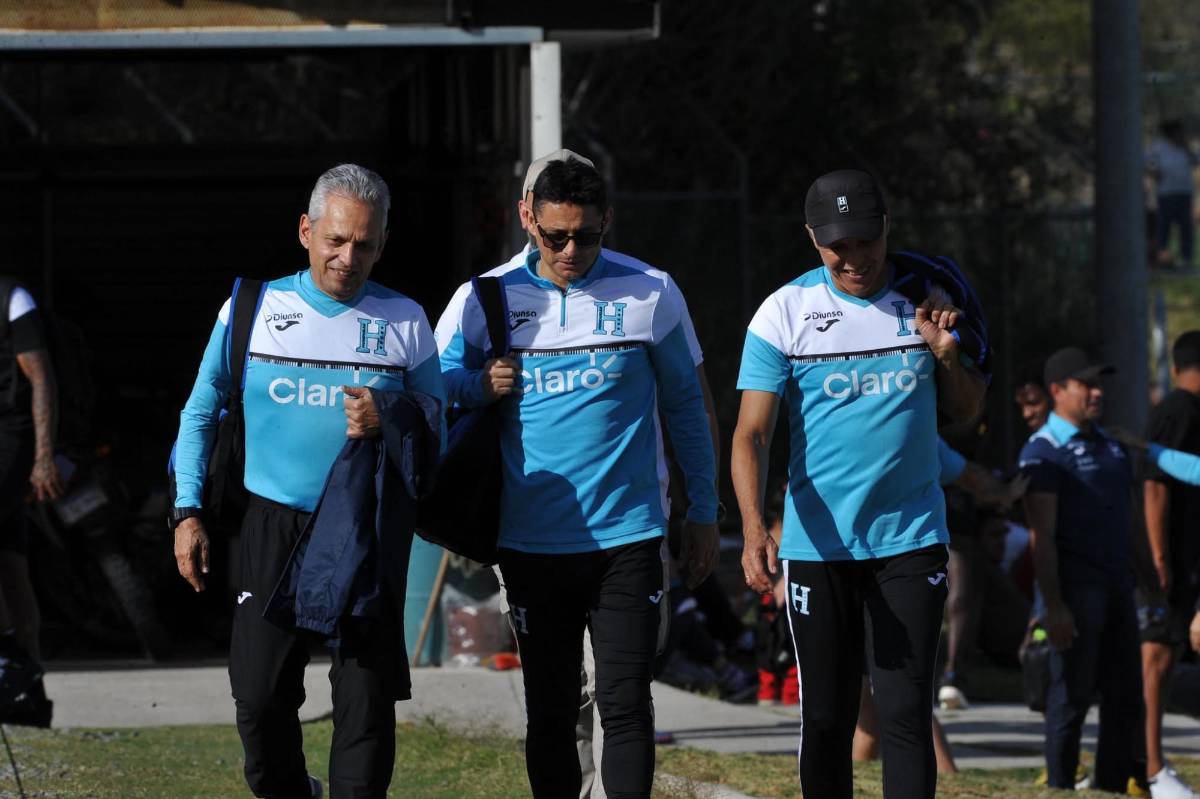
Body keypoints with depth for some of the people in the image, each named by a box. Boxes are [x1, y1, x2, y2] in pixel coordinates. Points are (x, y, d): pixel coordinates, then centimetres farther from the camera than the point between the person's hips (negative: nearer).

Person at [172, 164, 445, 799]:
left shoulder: (404, 323, 3)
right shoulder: (254, 308, 3)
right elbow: (200, 412, 12)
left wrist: (389, 424, -14)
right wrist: (188, 511, 5)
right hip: (274, 527, 0)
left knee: (367, 703, -4)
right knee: (260, 699, -1)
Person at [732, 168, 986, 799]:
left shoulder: (925, 297, 3)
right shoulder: (785, 313, -4)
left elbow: (963, 413, 14)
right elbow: (751, 432, -9)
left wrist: (947, 355, -8)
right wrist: (754, 528, -24)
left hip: (910, 538, 1)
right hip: (817, 546, -1)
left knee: (906, 710, -6)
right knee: (825, 717, 5)